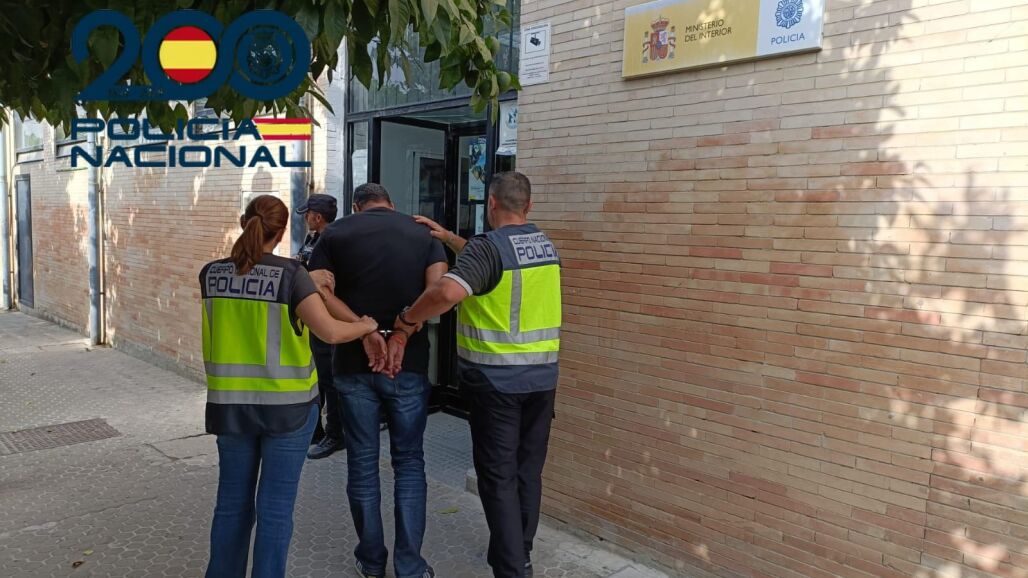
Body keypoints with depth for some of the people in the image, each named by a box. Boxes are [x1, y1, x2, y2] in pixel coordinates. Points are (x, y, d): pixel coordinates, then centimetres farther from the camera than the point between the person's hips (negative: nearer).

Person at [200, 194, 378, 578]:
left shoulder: (211, 274, 1)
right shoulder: (291, 274, -13)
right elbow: (330, 332, -21)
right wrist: (365, 326, -2)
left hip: (230, 403, 4)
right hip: (287, 404, -4)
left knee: (232, 502, 17)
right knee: (275, 506, 7)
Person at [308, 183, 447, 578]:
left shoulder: (335, 233, 4)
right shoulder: (424, 234, 6)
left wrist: (365, 331, -16)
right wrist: (402, 333, -15)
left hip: (354, 365, 0)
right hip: (409, 365, 0)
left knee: (362, 463, 12)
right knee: (409, 462, 12)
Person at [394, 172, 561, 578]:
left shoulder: (488, 246, -15)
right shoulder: (545, 245, 7)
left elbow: (448, 292, -32)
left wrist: (406, 319, -17)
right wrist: (447, 237, 21)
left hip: (496, 380, -6)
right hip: (542, 376, 7)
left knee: (499, 476, 5)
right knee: (528, 471, 18)